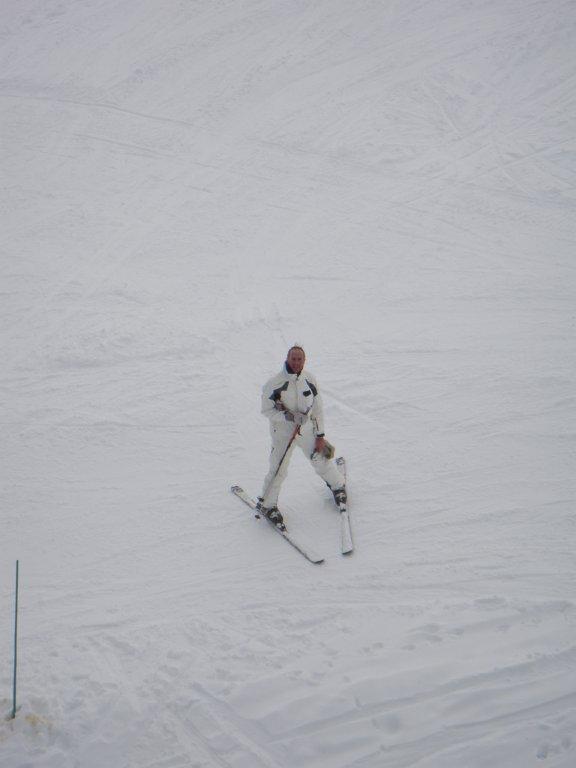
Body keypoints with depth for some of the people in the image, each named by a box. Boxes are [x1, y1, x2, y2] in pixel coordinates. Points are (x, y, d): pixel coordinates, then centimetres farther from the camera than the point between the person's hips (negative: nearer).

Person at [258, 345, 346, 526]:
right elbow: (267, 410, -14)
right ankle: (267, 504, 21)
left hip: (307, 429, 4)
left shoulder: (310, 379, -7)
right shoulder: (275, 383, -20)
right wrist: (289, 416, -28)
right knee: (278, 470, -2)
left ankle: (337, 485, 46)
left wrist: (320, 435, 2)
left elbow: (317, 408, 1)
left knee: (321, 460, 16)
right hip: (283, 431, -3)